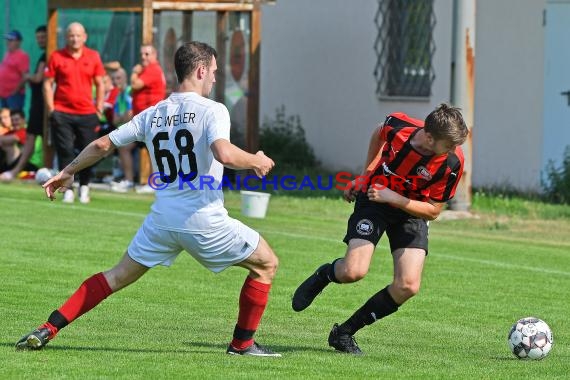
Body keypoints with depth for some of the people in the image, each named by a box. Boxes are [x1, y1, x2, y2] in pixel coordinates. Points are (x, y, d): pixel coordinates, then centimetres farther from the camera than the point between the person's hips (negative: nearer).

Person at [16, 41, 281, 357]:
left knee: (119, 276, 20)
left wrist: (67, 173, 30)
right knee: (266, 263, 13)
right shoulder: (212, 110, -9)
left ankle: (47, 330, 12)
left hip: (162, 219, 5)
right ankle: (242, 343, 16)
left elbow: (103, 144, 15)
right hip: (204, 220, -5)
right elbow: (224, 154, -26)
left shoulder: (152, 115, 10)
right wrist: (255, 162, -6)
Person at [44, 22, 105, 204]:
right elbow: (48, 83, 2)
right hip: (62, 113, -1)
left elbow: (100, 84, 11)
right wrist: (51, 109, -5)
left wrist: (99, 108, 5)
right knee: (65, 152, -4)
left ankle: (84, 186, 21)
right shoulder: (57, 57, 0)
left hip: (87, 113, 1)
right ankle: (68, 190, 4)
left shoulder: (93, 57, 5)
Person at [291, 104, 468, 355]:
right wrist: (368, 171, 11)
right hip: (374, 199, -1)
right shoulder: (397, 125, -24)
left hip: (412, 210, 1)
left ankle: (345, 332, 2)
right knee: (353, 271, -22)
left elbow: (433, 211, -16)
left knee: (408, 286, -16)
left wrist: (393, 198, -27)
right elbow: (379, 134, 4)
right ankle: (323, 276, 16)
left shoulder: (452, 163, -25)